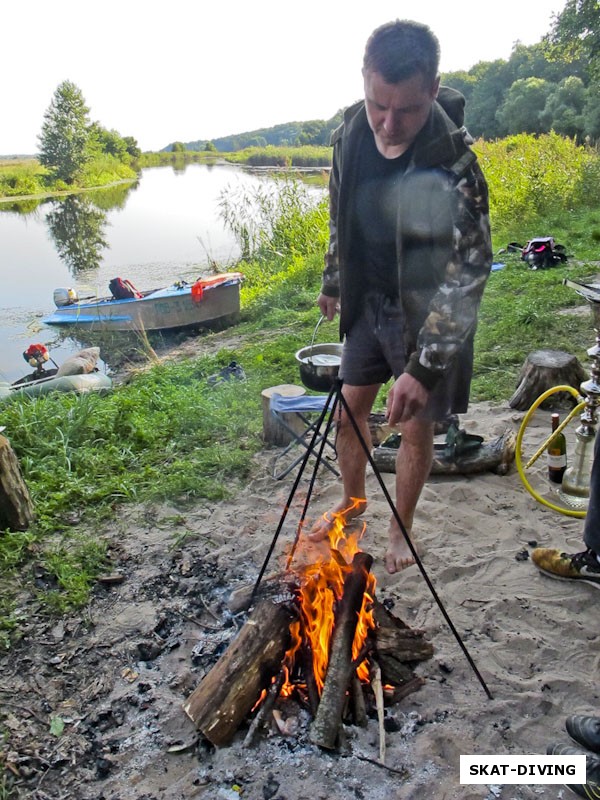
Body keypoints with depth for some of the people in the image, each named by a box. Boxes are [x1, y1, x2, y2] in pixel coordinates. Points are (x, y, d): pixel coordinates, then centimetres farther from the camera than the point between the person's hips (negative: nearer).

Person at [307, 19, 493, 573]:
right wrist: (332, 282, 17)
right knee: (350, 408, 13)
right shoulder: (350, 134, -9)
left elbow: (467, 275, -28)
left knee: (415, 424, 5)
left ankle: (401, 529, 29)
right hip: (369, 302, 5)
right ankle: (353, 500, 39)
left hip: (427, 313, -5)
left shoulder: (455, 165, -27)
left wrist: (423, 366, -34)